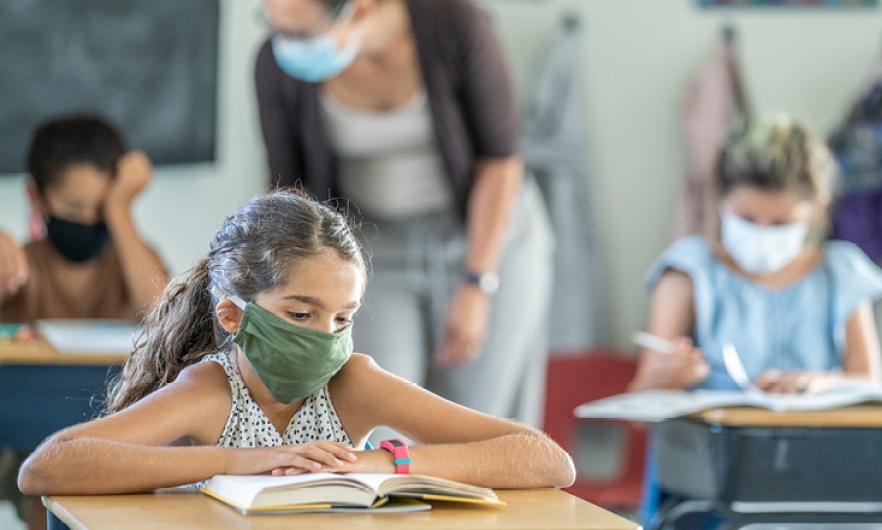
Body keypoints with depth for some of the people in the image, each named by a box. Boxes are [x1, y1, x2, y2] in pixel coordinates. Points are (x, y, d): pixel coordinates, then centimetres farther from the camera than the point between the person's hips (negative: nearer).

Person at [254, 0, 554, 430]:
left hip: (489, 237, -1)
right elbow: (290, 190, -5)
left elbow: (501, 159, -15)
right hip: (375, 250, 1)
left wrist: (476, 288, -17)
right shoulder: (279, 65, -18)